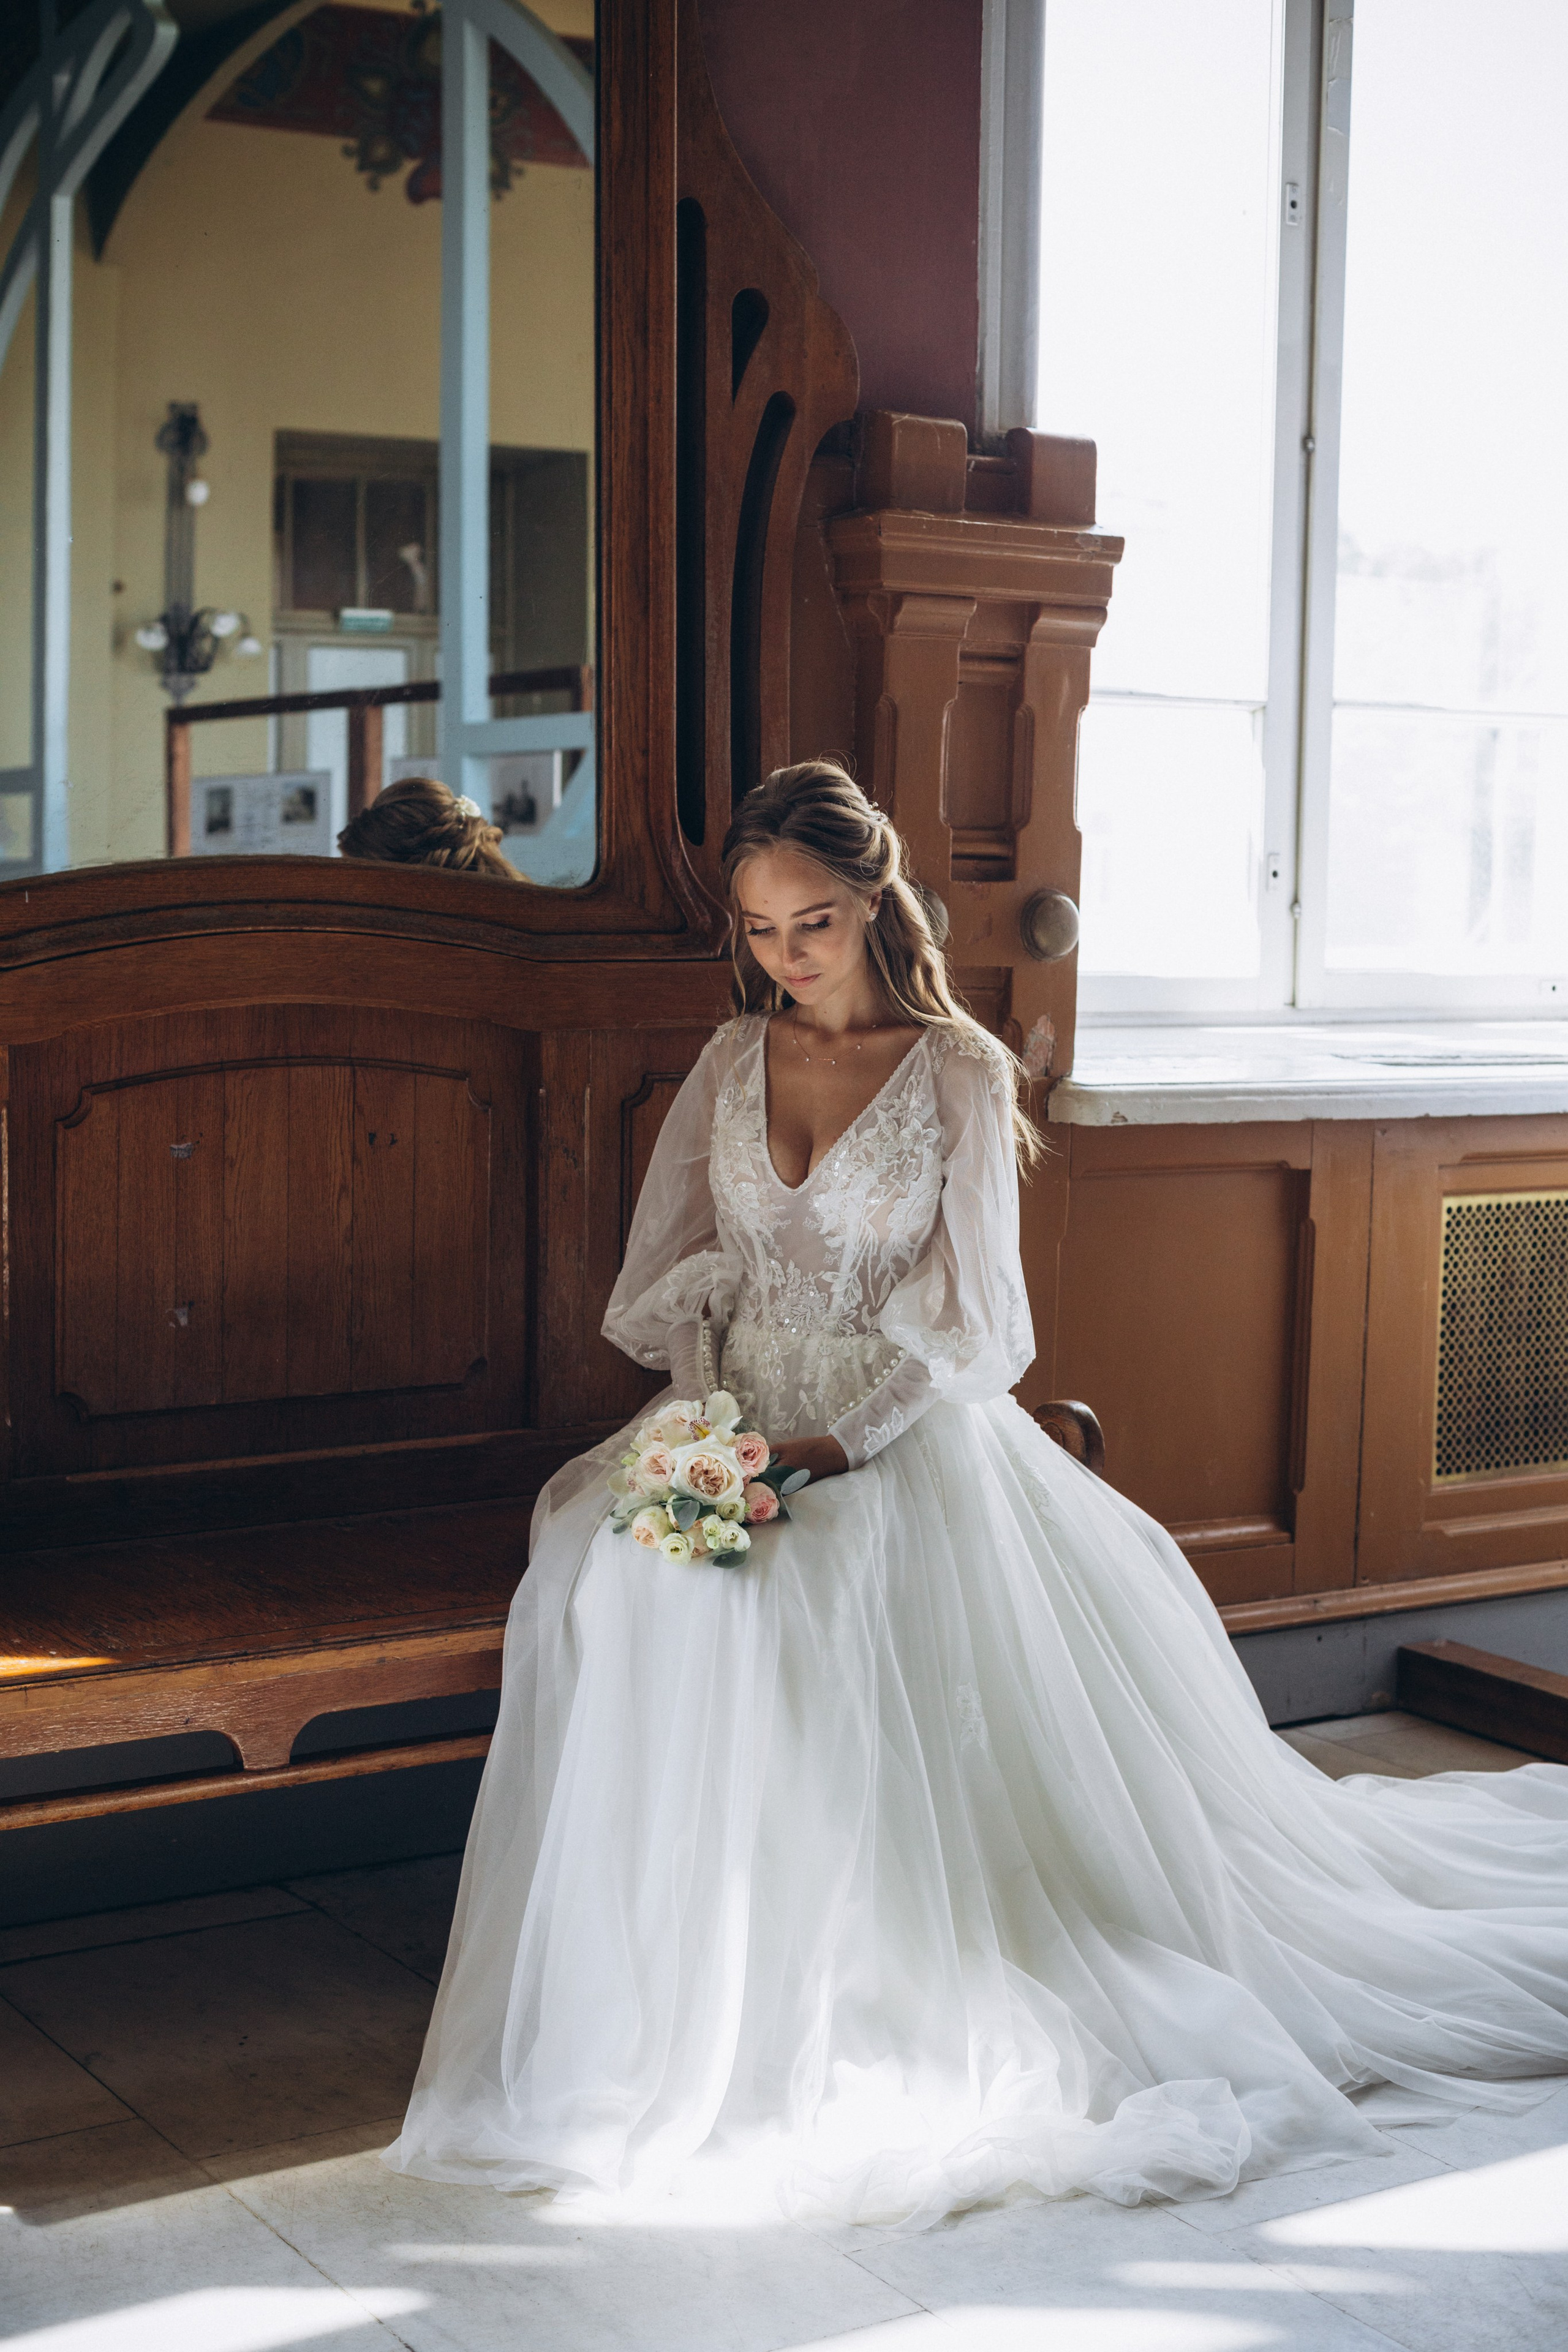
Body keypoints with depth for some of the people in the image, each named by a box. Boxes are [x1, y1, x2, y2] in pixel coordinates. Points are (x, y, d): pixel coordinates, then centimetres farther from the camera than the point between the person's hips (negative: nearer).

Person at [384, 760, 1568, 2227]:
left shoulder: (959, 1071, -1)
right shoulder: (733, 1060, 13)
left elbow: (965, 1318, -5)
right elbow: (677, 1265, 11)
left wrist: (834, 1449, -17)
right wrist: (705, 1422, -8)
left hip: (903, 1442, -4)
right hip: (742, 1432, 4)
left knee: (814, 1609, -34)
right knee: (604, 1570, -26)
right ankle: (654, 2008, -13)